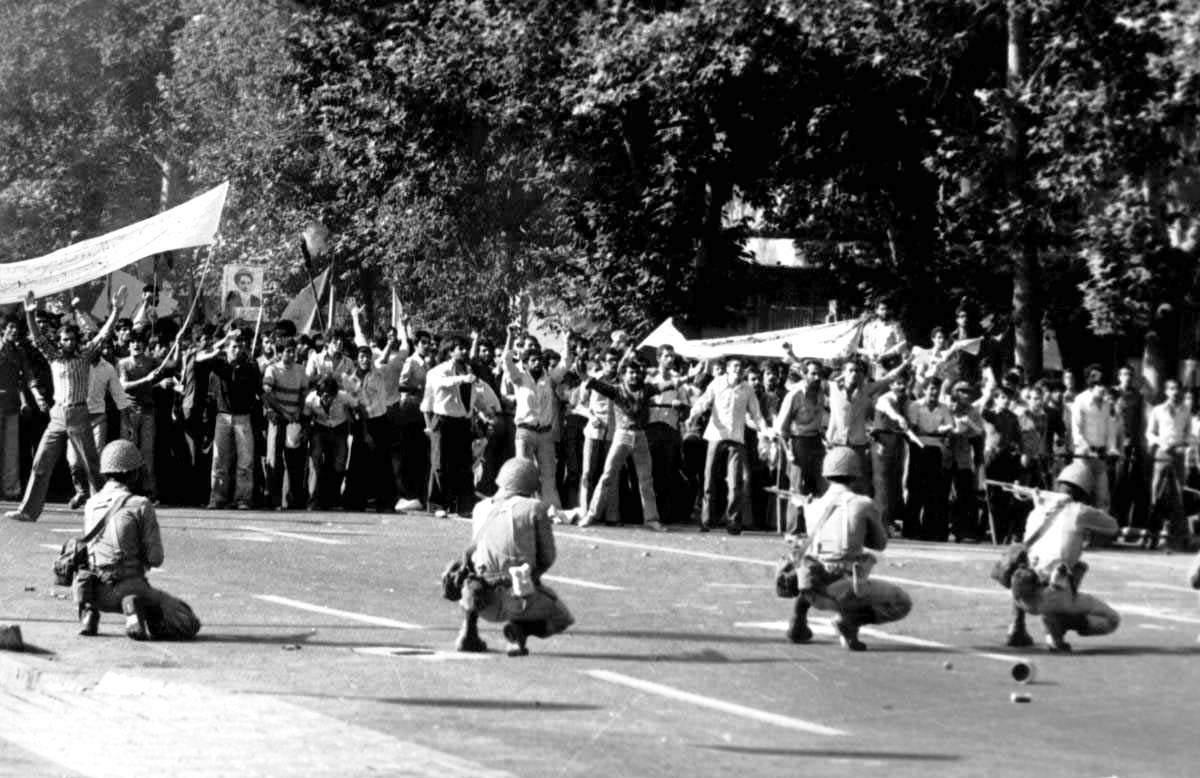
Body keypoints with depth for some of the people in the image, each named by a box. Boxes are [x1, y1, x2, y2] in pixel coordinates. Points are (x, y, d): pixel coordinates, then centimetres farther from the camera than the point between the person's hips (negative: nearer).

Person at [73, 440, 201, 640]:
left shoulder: (90, 505, 8)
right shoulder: (140, 505, -9)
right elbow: (155, 558, -9)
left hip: (98, 592, 6)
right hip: (129, 588, -6)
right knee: (189, 625, 4)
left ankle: (89, 614, 8)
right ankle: (136, 608, -22)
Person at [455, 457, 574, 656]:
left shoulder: (480, 508, 11)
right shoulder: (535, 508, -1)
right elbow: (547, 559, 4)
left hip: (485, 603, 4)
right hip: (519, 602, -4)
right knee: (561, 619, 21)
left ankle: (468, 633, 18)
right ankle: (520, 629, -9)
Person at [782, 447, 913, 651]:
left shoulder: (812, 508, 10)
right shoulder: (865, 505, 0)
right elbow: (880, 543, 16)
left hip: (814, 592, 4)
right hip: (846, 590, -4)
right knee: (902, 604, 14)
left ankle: (798, 623, 24)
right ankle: (850, 620, -10)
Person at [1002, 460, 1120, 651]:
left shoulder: (1036, 511, 17)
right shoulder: (1080, 512, 0)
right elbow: (1113, 527, 18)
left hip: (1025, 597, 5)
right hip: (1054, 596, -5)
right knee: (1111, 621, 11)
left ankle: (1017, 630, 22)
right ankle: (1058, 622, -14)